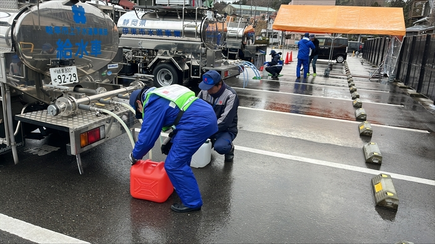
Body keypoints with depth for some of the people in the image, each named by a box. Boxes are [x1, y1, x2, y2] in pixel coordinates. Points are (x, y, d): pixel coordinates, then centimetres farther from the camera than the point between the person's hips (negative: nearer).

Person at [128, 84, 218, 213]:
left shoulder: (153, 104, -1)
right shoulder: (162, 93, 27)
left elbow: (146, 137, -1)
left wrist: (135, 156, 18)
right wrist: (171, 141, 36)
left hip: (197, 123, -10)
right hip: (208, 114, 10)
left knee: (174, 164, -2)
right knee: (181, 156, 26)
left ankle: (192, 202, 7)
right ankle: (183, 186, 42)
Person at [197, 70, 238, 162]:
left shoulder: (231, 96, -21)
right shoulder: (204, 91, -5)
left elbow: (225, 121, -26)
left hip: (226, 130, -5)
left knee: (219, 147, -35)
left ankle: (229, 148, 4)